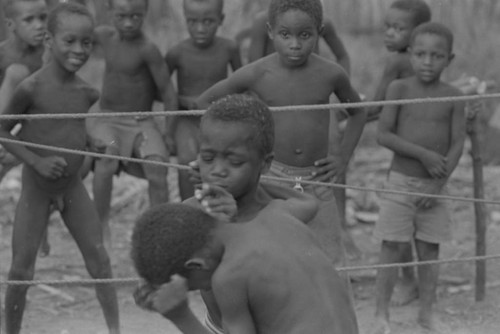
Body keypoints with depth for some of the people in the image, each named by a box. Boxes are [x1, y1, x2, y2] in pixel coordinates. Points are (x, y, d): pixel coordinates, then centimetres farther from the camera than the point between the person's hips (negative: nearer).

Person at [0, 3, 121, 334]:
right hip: (36, 190, -4)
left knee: (99, 259, 4)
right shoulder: (32, 88, -20)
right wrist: (36, 161, -21)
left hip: (73, 188, 4)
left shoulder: (88, 93, -5)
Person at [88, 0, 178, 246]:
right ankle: (101, 224, -16)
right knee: (106, 156, -29)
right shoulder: (104, 36, -3)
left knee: (157, 168, -25)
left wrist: (170, 133, -11)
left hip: (141, 123, -2)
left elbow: (167, 91, -12)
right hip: (106, 121, 2)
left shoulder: (147, 50, -16)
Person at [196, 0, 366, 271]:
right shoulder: (257, 74, -9)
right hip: (272, 177, -1)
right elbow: (204, 102, 4)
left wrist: (344, 157, 5)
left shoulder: (331, 74, -5)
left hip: (317, 180, 2)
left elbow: (357, 112, 16)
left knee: (330, 263, 5)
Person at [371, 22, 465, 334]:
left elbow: (458, 144, -4)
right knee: (393, 249, 0)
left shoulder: (453, 96, -2)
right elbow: (384, 135, -10)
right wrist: (424, 155, -18)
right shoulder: (399, 88, -6)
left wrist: (439, 183, -13)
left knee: (429, 250, 8)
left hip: (435, 186, 1)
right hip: (401, 181, -1)